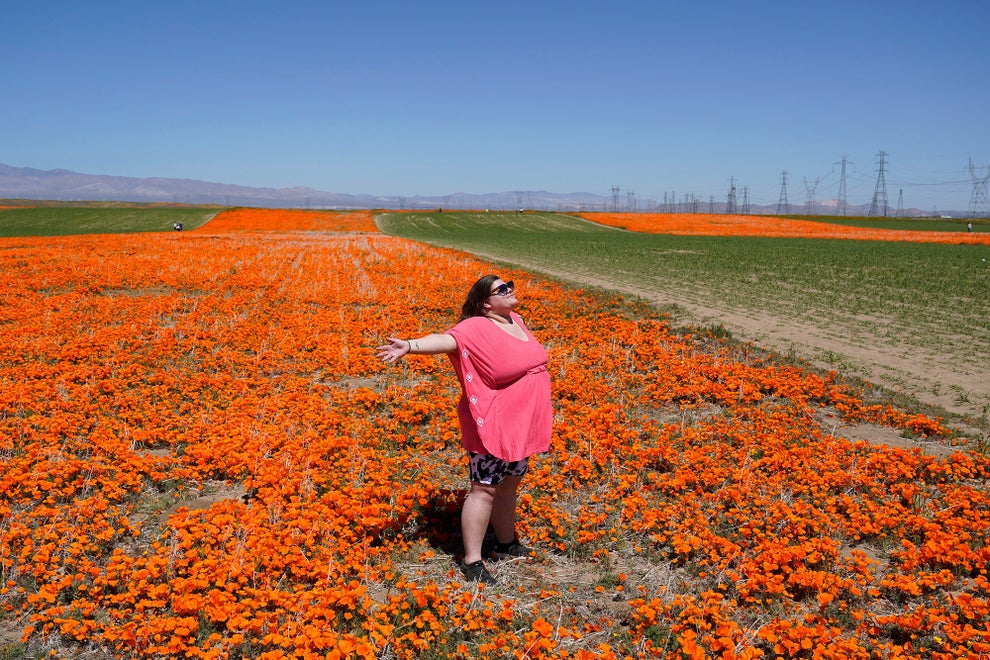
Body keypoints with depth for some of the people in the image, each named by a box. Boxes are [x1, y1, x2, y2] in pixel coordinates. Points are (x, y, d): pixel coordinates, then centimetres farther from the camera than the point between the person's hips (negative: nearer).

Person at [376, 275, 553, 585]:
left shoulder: (515, 320, 7)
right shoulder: (477, 328, -18)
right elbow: (445, 340, -36)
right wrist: (409, 345, -52)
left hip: (520, 426, 8)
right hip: (493, 427, -8)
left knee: (510, 484, 19)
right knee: (485, 489, -3)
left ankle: (507, 544, 36)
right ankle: (472, 562, 5)